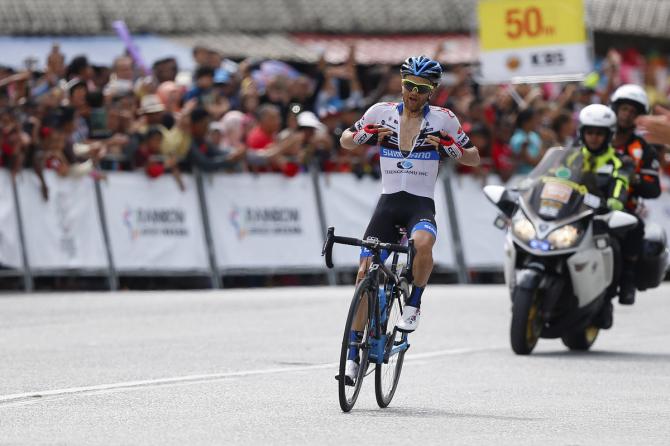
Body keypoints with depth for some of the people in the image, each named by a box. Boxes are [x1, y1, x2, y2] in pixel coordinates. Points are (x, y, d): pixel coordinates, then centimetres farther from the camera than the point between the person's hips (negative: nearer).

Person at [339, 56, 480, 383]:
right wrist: (365, 134, -8)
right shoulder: (382, 113, 5)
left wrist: (449, 147, -14)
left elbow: (474, 159, 6)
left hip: (421, 205, -2)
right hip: (388, 203, 2)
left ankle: (413, 305, -12)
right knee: (365, 273, -7)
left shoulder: (443, 120, 1)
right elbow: (345, 141, 14)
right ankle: (353, 355, 2)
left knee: (422, 244, -37)